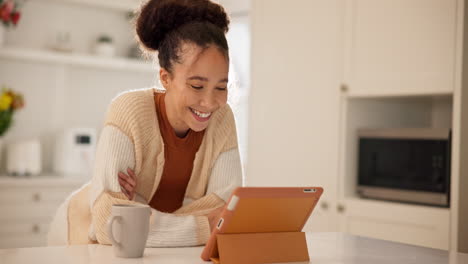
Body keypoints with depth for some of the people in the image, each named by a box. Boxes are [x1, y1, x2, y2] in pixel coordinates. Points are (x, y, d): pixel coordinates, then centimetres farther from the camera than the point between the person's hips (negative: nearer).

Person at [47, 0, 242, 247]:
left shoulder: (222, 118, -12)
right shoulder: (129, 110, -24)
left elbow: (228, 205, -15)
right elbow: (110, 223, -31)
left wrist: (148, 217, -26)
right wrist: (204, 227, -32)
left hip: (153, 248, 3)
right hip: (91, 237, -3)